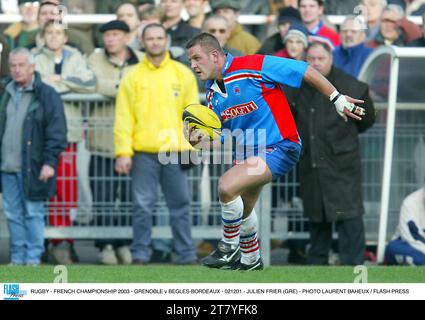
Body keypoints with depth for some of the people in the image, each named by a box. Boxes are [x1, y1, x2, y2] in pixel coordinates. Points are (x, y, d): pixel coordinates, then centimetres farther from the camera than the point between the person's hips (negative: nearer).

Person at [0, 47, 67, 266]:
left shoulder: (46, 95, -5)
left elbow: (56, 132, -8)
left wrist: (49, 161, -15)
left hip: (32, 168, -6)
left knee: (33, 213, -3)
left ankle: (33, 259, 1)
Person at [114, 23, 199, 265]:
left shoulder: (183, 74, 8)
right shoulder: (133, 77, 5)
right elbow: (124, 117, 2)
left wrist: (189, 145, -2)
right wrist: (124, 152, -6)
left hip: (175, 152, 1)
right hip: (143, 152, -1)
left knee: (181, 205, 3)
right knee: (143, 206, 0)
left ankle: (187, 254, 7)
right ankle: (141, 254, 6)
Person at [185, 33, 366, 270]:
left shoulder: (253, 66, -18)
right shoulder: (213, 95, 6)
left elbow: (307, 72, -15)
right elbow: (216, 139, 11)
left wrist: (337, 99, -14)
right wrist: (198, 142, -12)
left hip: (280, 147, -9)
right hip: (246, 152, 9)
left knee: (227, 186, -26)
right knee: (242, 209, 23)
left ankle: (230, 248, -5)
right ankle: (250, 260, 49)